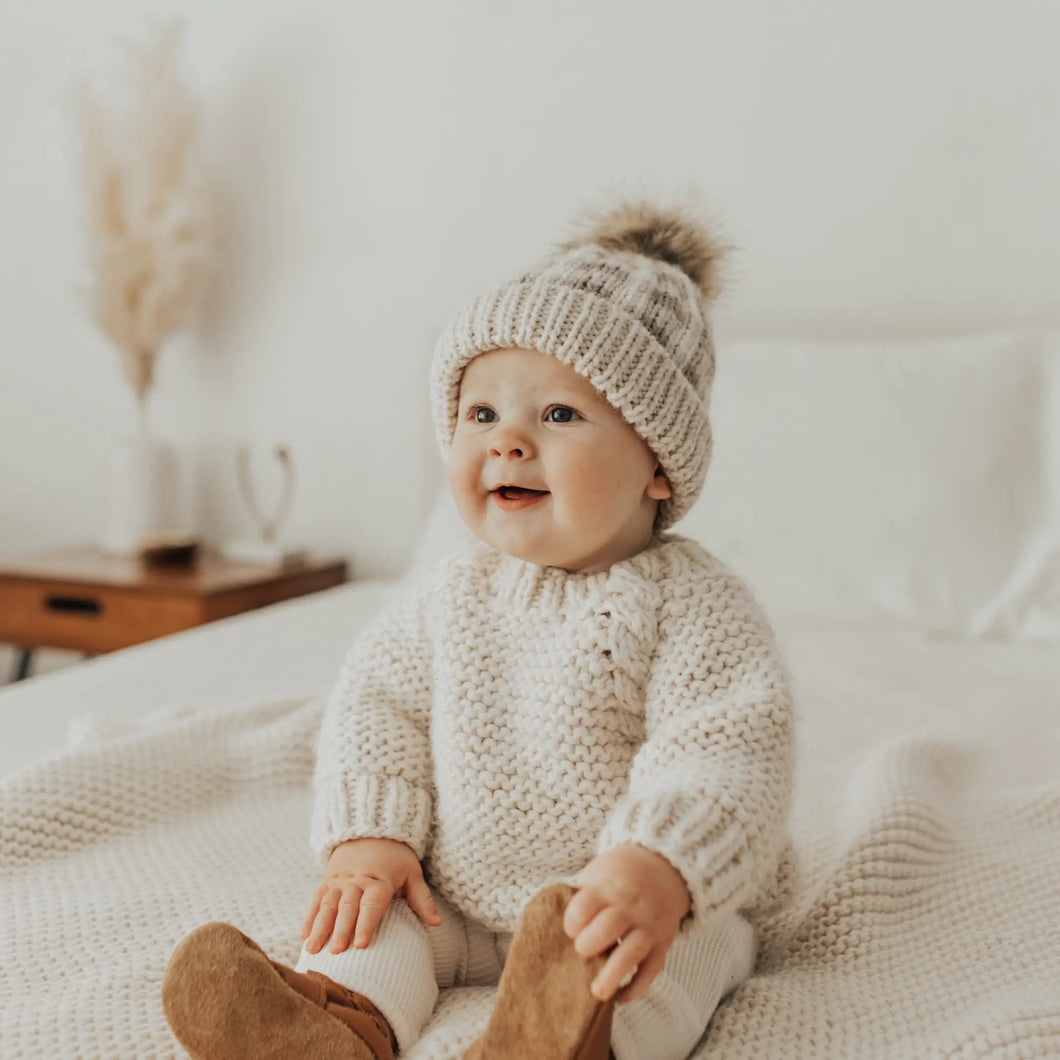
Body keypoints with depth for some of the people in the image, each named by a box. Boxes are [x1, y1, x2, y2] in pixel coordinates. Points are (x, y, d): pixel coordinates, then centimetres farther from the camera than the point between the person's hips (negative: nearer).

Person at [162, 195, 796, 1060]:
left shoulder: (695, 607, -15)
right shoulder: (453, 596, 2)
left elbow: (721, 756, -23)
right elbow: (378, 702, 5)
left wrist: (657, 870, -40)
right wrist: (369, 840, -10)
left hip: (635, 900, -5)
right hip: (460, 902, 5)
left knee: (690, 945, -32)